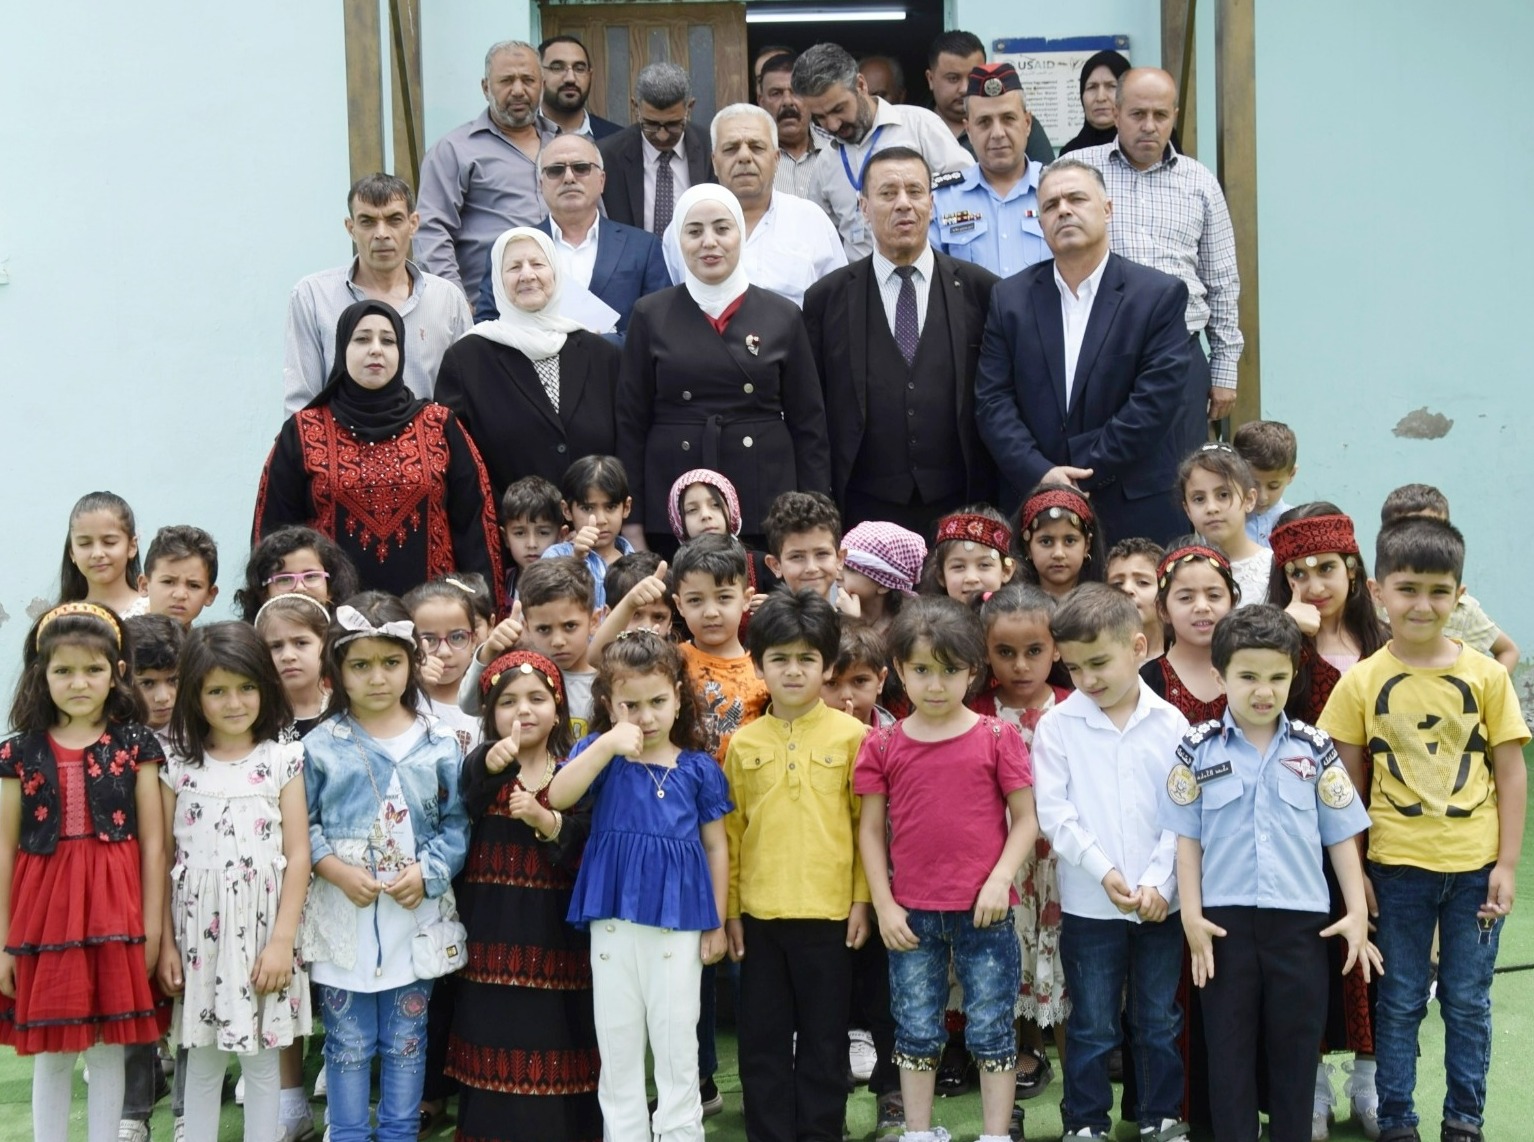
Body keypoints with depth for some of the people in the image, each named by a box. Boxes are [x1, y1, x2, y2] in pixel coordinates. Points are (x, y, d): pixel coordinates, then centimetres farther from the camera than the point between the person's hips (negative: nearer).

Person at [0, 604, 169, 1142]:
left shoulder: (135, 745, -1)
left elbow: (153, 841, -1)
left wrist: (152, 930, -4)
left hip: (113, 911, -1)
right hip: (44, 913, 1)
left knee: (107, 1051, 8)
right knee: (50, 1054, 10)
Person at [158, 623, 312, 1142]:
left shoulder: (282, 759, -2)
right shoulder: (177, 764, 1)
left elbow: (297, 855, -4)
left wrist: (282, 940, -9)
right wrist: (165, 942, 0)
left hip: (262, 927, -1)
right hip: (198, 930, 1)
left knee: (262, 1059, 8)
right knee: (202, 1060, 10)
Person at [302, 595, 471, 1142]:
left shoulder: (439, 743, -1)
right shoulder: (321, 745, -4)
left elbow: (456, 823, 1)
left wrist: (427, 873, -13)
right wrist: (335, 869, -14)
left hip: (413, 915, 1)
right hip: (342, 917, -1)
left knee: (406, 1040, 12)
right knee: (348, 1042, 8)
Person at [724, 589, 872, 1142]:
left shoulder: (852, 736, -2)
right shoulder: (743, 744, 4)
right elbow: (730, 831, 7)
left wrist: (862, 899, -3)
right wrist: (728, 907, 4)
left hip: (828, 912, -2)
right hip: (759, 913, 2)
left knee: (823, 1039, 8)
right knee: (762, 1040, 9)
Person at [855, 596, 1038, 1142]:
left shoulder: (997, 738, -3)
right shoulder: (883, 745, 0)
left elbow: (1025, 818, -1)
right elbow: (871, 829, 3)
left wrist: (999, 880, -13)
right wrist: (883, 904, -3)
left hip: (984, 912, -2)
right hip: (911, 914, 2)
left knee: (991, 1030, 7)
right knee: (915, 1031, 13)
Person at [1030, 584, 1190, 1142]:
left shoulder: (1170, 724, -1)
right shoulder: (1057, 726, -3)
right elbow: (1054, 813, -8)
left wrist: (1158, 880, -12)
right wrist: (1104, 871, -16)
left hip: (1160, 900, 1)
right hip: (1088, 902, -1)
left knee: (1160, 1021, 13)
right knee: (1092, 1026, 7)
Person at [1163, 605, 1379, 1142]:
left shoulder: (1314, 749, 2)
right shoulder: (1198, 750, -1)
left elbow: (1341, 835, 5)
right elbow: (1187, 837, 1)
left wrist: (1357, 910, -1)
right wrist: (1191, 915, -5)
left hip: (1301, 918, 1)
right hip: (1224, 920, -1)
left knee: (1295, 1044, 9)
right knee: (1228, 1045, 7)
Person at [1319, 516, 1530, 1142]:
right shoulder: (1361, 682, -4)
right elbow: (1349, 784, 1)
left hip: (1475, 865, 0)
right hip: (1398, 866, 0)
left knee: (1468, 1000, 11)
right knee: (1399, 1001, 10)